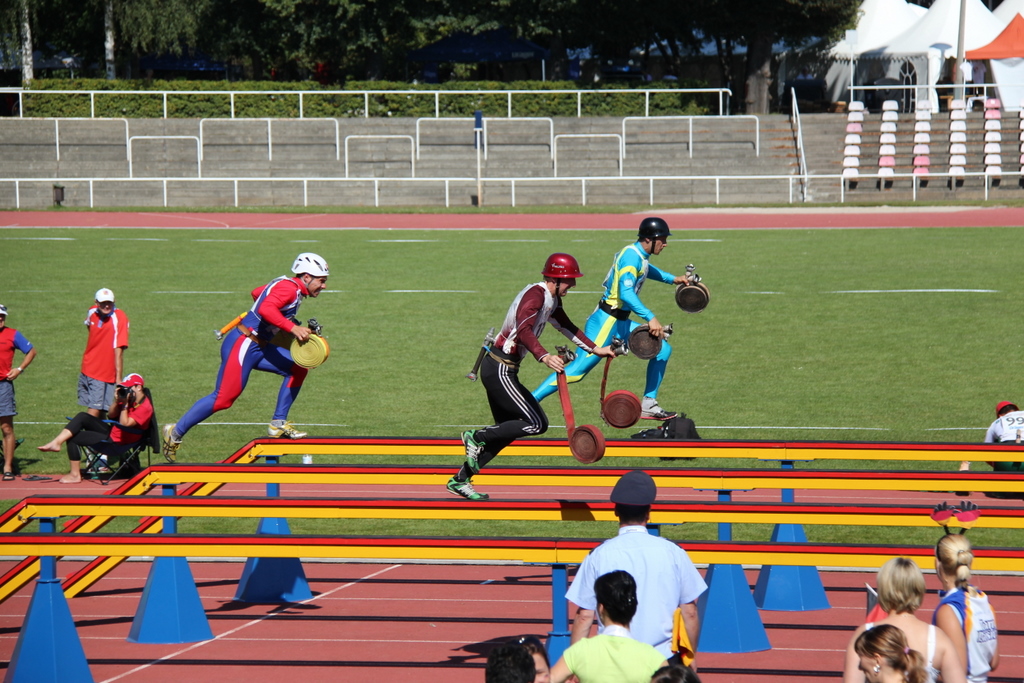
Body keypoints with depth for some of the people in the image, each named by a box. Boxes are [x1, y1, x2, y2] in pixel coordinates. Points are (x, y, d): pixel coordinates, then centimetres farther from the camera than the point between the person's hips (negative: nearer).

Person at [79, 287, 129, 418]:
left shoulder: (118, 318, -18)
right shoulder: (92, 312, 0)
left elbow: (118, 350, -22)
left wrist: (118, 379, -25)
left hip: (104, 375, -6)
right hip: (87, 371, 6)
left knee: (95, 412, -12)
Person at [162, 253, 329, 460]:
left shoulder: (287, 286, 14)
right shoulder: (289, 288, -16)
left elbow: (257, 293, 29)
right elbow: (266, 309, -32)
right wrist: (292, 328, -35)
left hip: (258, 346, 10)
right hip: (242, 345, -10)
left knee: (297, 368, 2)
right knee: (223, 399, -9)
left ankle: (278, 424, 5)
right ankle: (175, 433, 4)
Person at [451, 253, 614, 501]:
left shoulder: (552, 299, 13)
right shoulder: (535, 295, -19)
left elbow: (567, 327, 30)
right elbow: (524, 330, -36)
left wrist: (595, 349, 32)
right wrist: (544, 357, -50)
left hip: (497, 369, 11)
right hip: (500, 370, -11)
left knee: (508, 429, 14)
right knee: (537, 424, -13)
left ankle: (460, 480, 19)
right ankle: (476, 437, -3)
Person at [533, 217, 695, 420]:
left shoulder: (640, 256, 12)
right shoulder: (631, 256, -17)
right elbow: (626, 292, -31)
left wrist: (672, 279, 39)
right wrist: (650, 318, -35)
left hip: (621, 323, 10)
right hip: (606, 322, -10)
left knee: (662, 349, 10)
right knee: (578, 369, -15)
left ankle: (648, 405, 13)